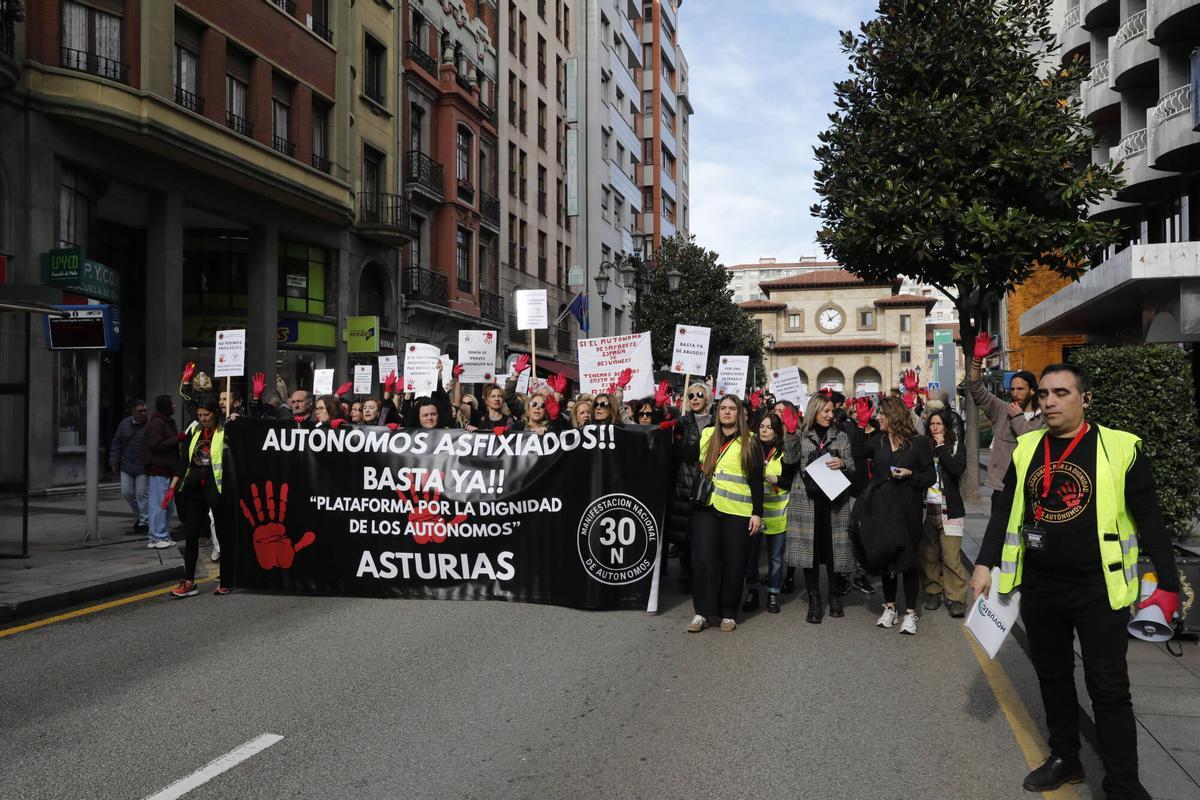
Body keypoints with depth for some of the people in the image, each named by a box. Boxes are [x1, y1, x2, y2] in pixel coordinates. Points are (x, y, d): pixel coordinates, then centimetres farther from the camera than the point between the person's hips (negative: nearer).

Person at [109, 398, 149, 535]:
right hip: (126, 466, 5)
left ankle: (144, 522, 9)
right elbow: (116, 444, 11)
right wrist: (114, 461, 5)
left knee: (142, 494, -2)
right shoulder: (124, 424, 5)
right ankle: (139, 516, 28)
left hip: (143, 468, -5)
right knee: (127, 493, 8)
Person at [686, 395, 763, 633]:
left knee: (733, 563, 2)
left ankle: (728, 613, 14)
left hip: (737, 511, -2)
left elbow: (756, 480, 1)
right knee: (703, 559, -4)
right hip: (706, 506, 2)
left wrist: (757, 512, -5)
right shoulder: (706, 435, 12)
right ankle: (702, 612, 4)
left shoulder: (749, 443, 4)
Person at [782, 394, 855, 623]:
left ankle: (835, 597, 18)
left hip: (834, 500, 1)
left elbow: (852, 468, 11)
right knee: (809, 549, -1)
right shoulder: (800, 435, 8)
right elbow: (790, 459, -8)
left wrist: (842, 464, -10)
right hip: (806, 501, -1)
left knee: (834, 548, 1)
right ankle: (814, 601, 8)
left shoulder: (840, 436, 13)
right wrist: (790, 433, -17)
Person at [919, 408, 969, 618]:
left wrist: (941, 447, -10)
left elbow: (957, 469, -14)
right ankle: (932, 591, 21)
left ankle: (956, 598, 1)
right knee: (928, 555, 7)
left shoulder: (957, 447, 5)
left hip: (949, 510, -2)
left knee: (951, 557, -6)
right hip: (926, 508, 2)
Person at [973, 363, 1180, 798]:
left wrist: (1167, 583, -8)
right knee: (1052, 675, 16)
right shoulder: (1026, 449, 4)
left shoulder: (1120, 448, -8)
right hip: (1039, 587, 5)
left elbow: (1149, 519, -6)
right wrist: (985, 563, 4)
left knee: (1108, 688, 1)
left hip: (1098, 589, -4)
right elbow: (1005, 511, 10)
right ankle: (1065, 759, 34)